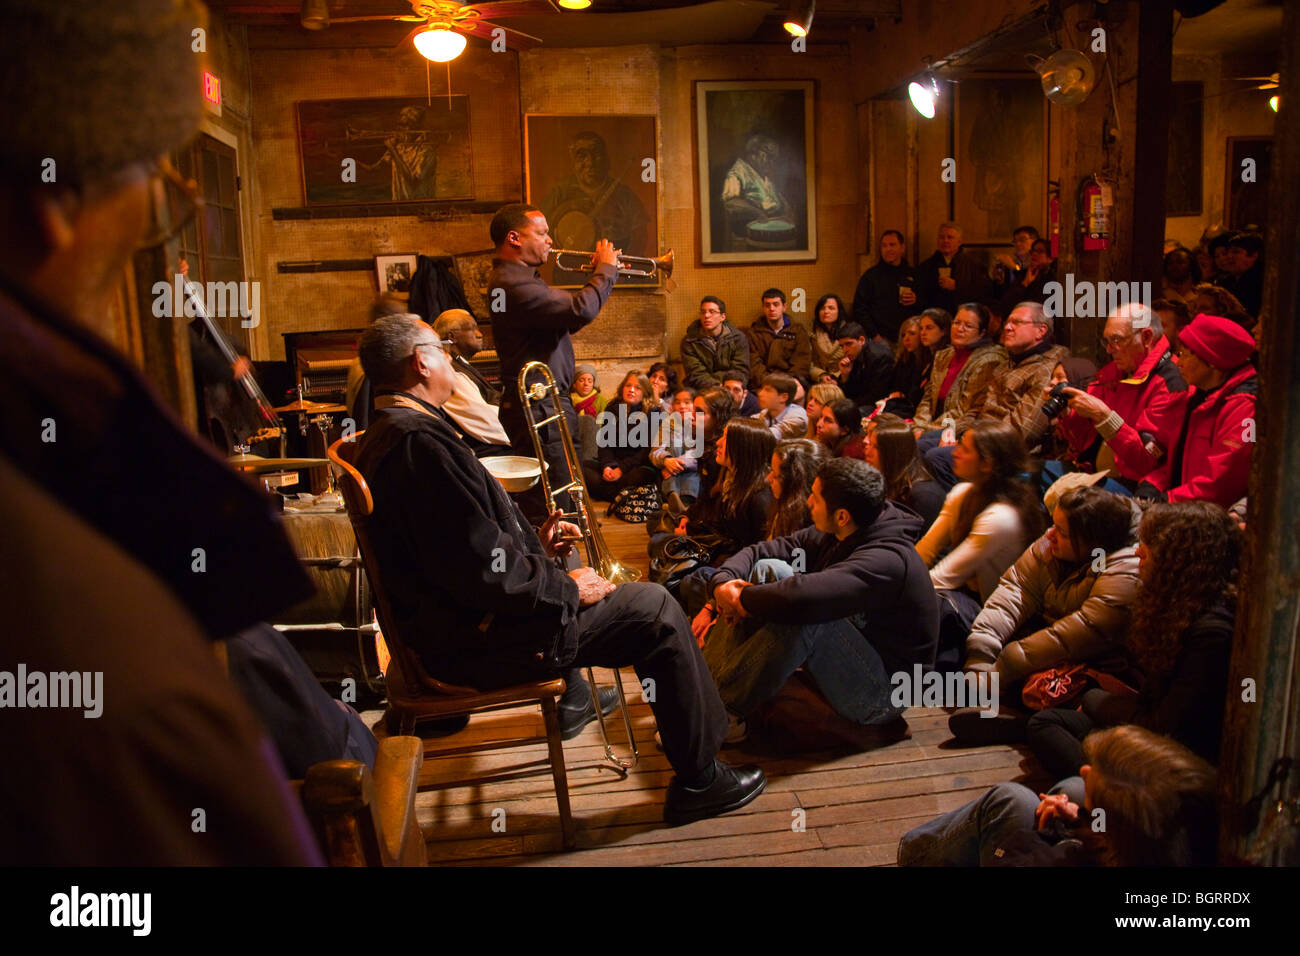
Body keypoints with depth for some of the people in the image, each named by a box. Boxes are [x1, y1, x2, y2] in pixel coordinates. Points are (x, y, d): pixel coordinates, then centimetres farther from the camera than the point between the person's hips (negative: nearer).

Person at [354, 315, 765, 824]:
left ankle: (573, 699, 45)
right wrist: (568, 588, -14)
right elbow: (485, 571, -28)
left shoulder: (385, 434, 9)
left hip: (448, 618, 11)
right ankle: (699, 779, 3)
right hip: (476, 642, -11)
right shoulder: (420, 442, -25)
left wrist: (535, 544, 13)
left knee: (560, 574, 35)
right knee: (655, 609, -8)